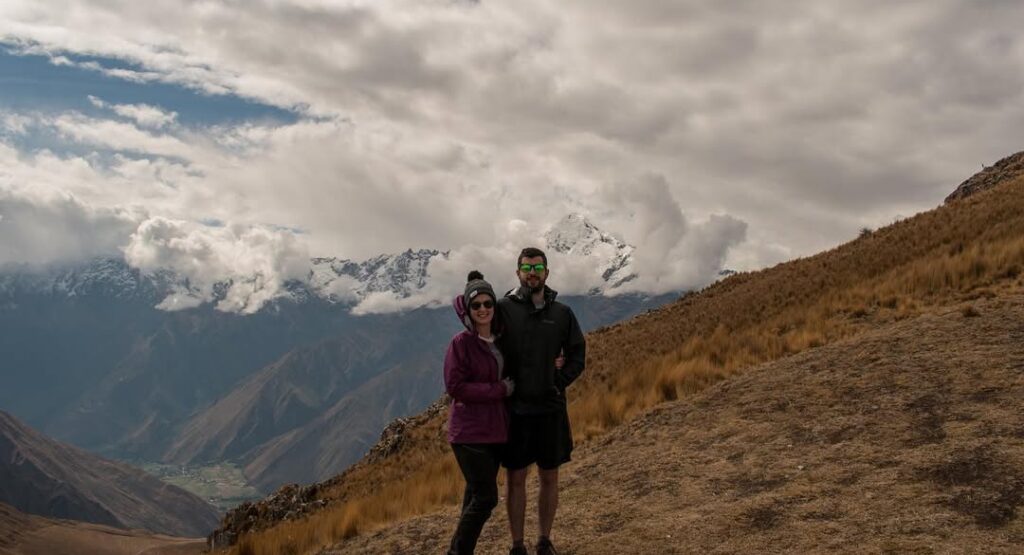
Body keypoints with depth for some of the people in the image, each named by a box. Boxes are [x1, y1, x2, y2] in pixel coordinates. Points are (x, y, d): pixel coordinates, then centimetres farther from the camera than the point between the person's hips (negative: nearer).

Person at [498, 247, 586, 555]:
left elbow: (577, 356, 10)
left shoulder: (562, 313, 3)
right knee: (516, 479, 5)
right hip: (515, 410, -2)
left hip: (550, 409, 2)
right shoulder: (503, 309, -5)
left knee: (549, 478, 11)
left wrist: (559, 383, -2)